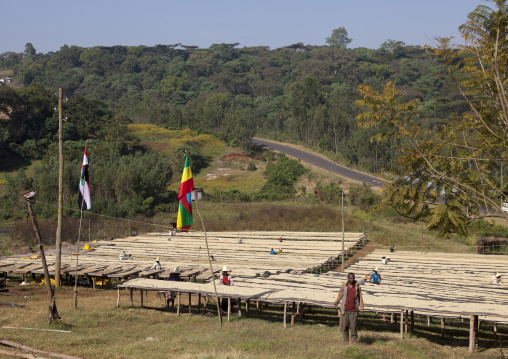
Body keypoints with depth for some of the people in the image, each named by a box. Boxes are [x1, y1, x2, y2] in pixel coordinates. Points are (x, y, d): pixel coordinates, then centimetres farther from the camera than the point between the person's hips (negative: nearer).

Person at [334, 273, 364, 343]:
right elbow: (340, 295, 14)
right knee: (344, 326, 2)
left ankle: (354, 340, 13)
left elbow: (360, 298, 9)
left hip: (354, 311, -1)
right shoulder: (343, 286, 4)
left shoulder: (357, 286, 4)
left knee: (353, 326, -5)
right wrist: (336, 302, -4)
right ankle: (346, 341, 16)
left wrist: (361, 308, 5)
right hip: (345, 310, 1)